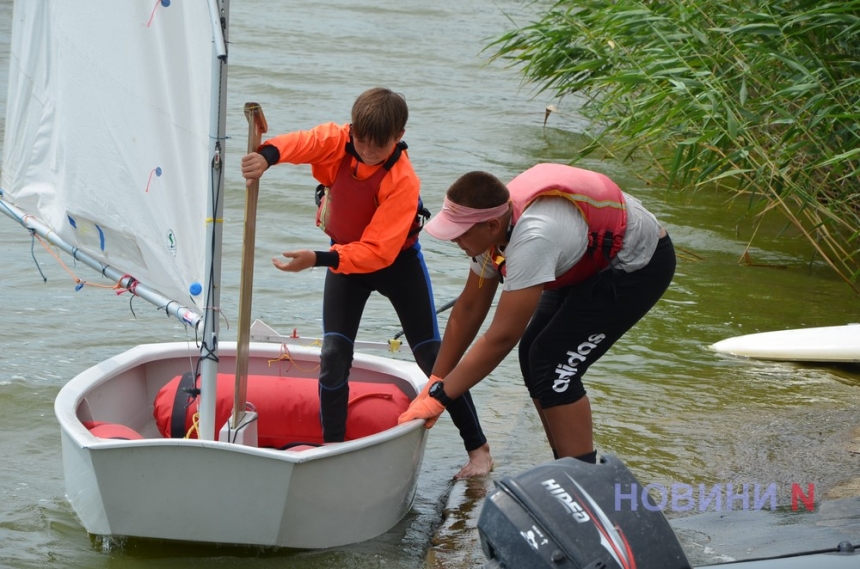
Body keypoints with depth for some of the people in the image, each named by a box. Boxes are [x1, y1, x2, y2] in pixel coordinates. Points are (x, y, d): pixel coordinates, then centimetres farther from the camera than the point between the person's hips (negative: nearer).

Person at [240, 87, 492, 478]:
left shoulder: (402, 181, -31)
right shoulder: (338, 141, -18)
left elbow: (378, 251, -35)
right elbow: (303, 142, -36)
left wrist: (317, 260, -43)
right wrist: (267, 156, -60)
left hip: (398, 261, -4)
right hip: (345, 257, 4)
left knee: (432, 357, -1)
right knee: (333, 354, -7)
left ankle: (478, 448, 10)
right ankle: (332, 447, 4)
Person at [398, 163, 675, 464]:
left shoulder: (533, 238, -38)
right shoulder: (493, 223, -12)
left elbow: (502, 337, -34)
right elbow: (469, 308, -1)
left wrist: (439, 397, -28)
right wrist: (433, 384, -1)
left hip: (639, 265, -9)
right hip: (591, 262, 9)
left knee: (554, 364, -16)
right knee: (535, 353, 4)